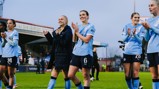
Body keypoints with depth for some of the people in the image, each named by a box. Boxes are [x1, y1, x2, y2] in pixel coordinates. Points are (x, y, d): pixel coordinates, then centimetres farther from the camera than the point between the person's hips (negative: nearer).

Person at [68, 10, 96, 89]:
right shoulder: (79, 27, 17)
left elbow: (86, 39, -12)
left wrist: (77, 32, -3)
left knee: (86, 76, 1)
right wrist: (75, 30, 0)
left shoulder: (91, 27, -1)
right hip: (76, 53, 6)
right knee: (70, 75, 2)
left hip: (86, 54, -6)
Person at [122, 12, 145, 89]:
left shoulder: (141, 27, 0)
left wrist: (134, 34, -23)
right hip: (127, 52, 3)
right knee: (127, 74, 6)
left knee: (135, 73, -8)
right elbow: (123, 39, 2)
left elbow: (140, 40, -6)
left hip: (137, 52, -2)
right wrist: (128, 35, -17)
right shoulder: (127, 26, 6)